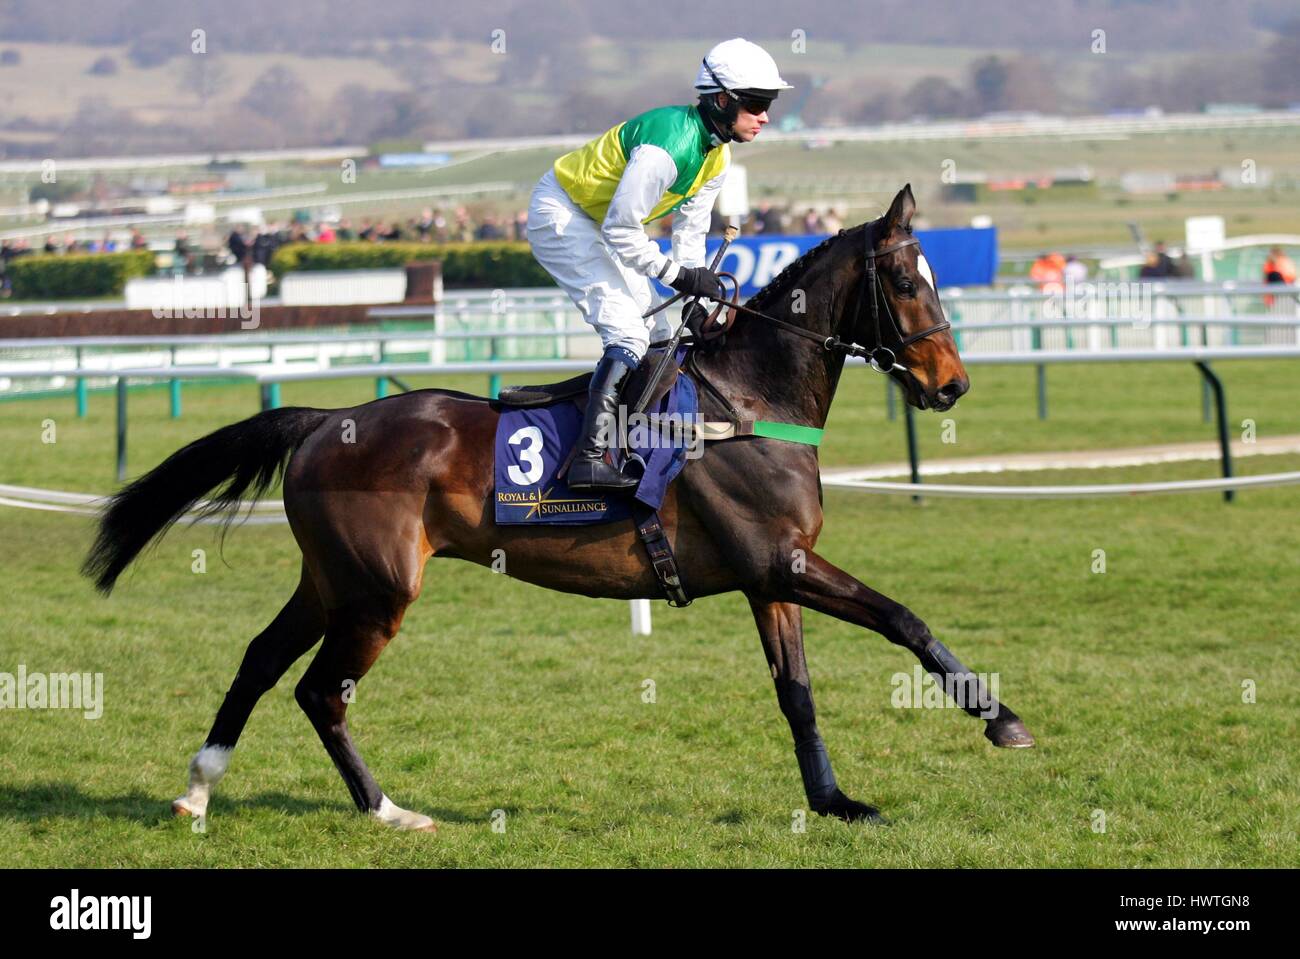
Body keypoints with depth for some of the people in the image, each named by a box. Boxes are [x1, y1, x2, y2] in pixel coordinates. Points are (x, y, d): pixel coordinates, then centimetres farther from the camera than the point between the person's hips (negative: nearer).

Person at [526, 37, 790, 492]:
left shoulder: (716, 154, 0)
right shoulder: (669, 145, -31)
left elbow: (690, 229, 9)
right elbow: (620, 231, -28)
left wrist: (695, 297, 1)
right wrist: (679, 275, -22)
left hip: (596, 223, 10)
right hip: (559, 215, -10)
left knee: (656, 328, 12)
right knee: (628, 334, -20)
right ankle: (589, 458, -24)